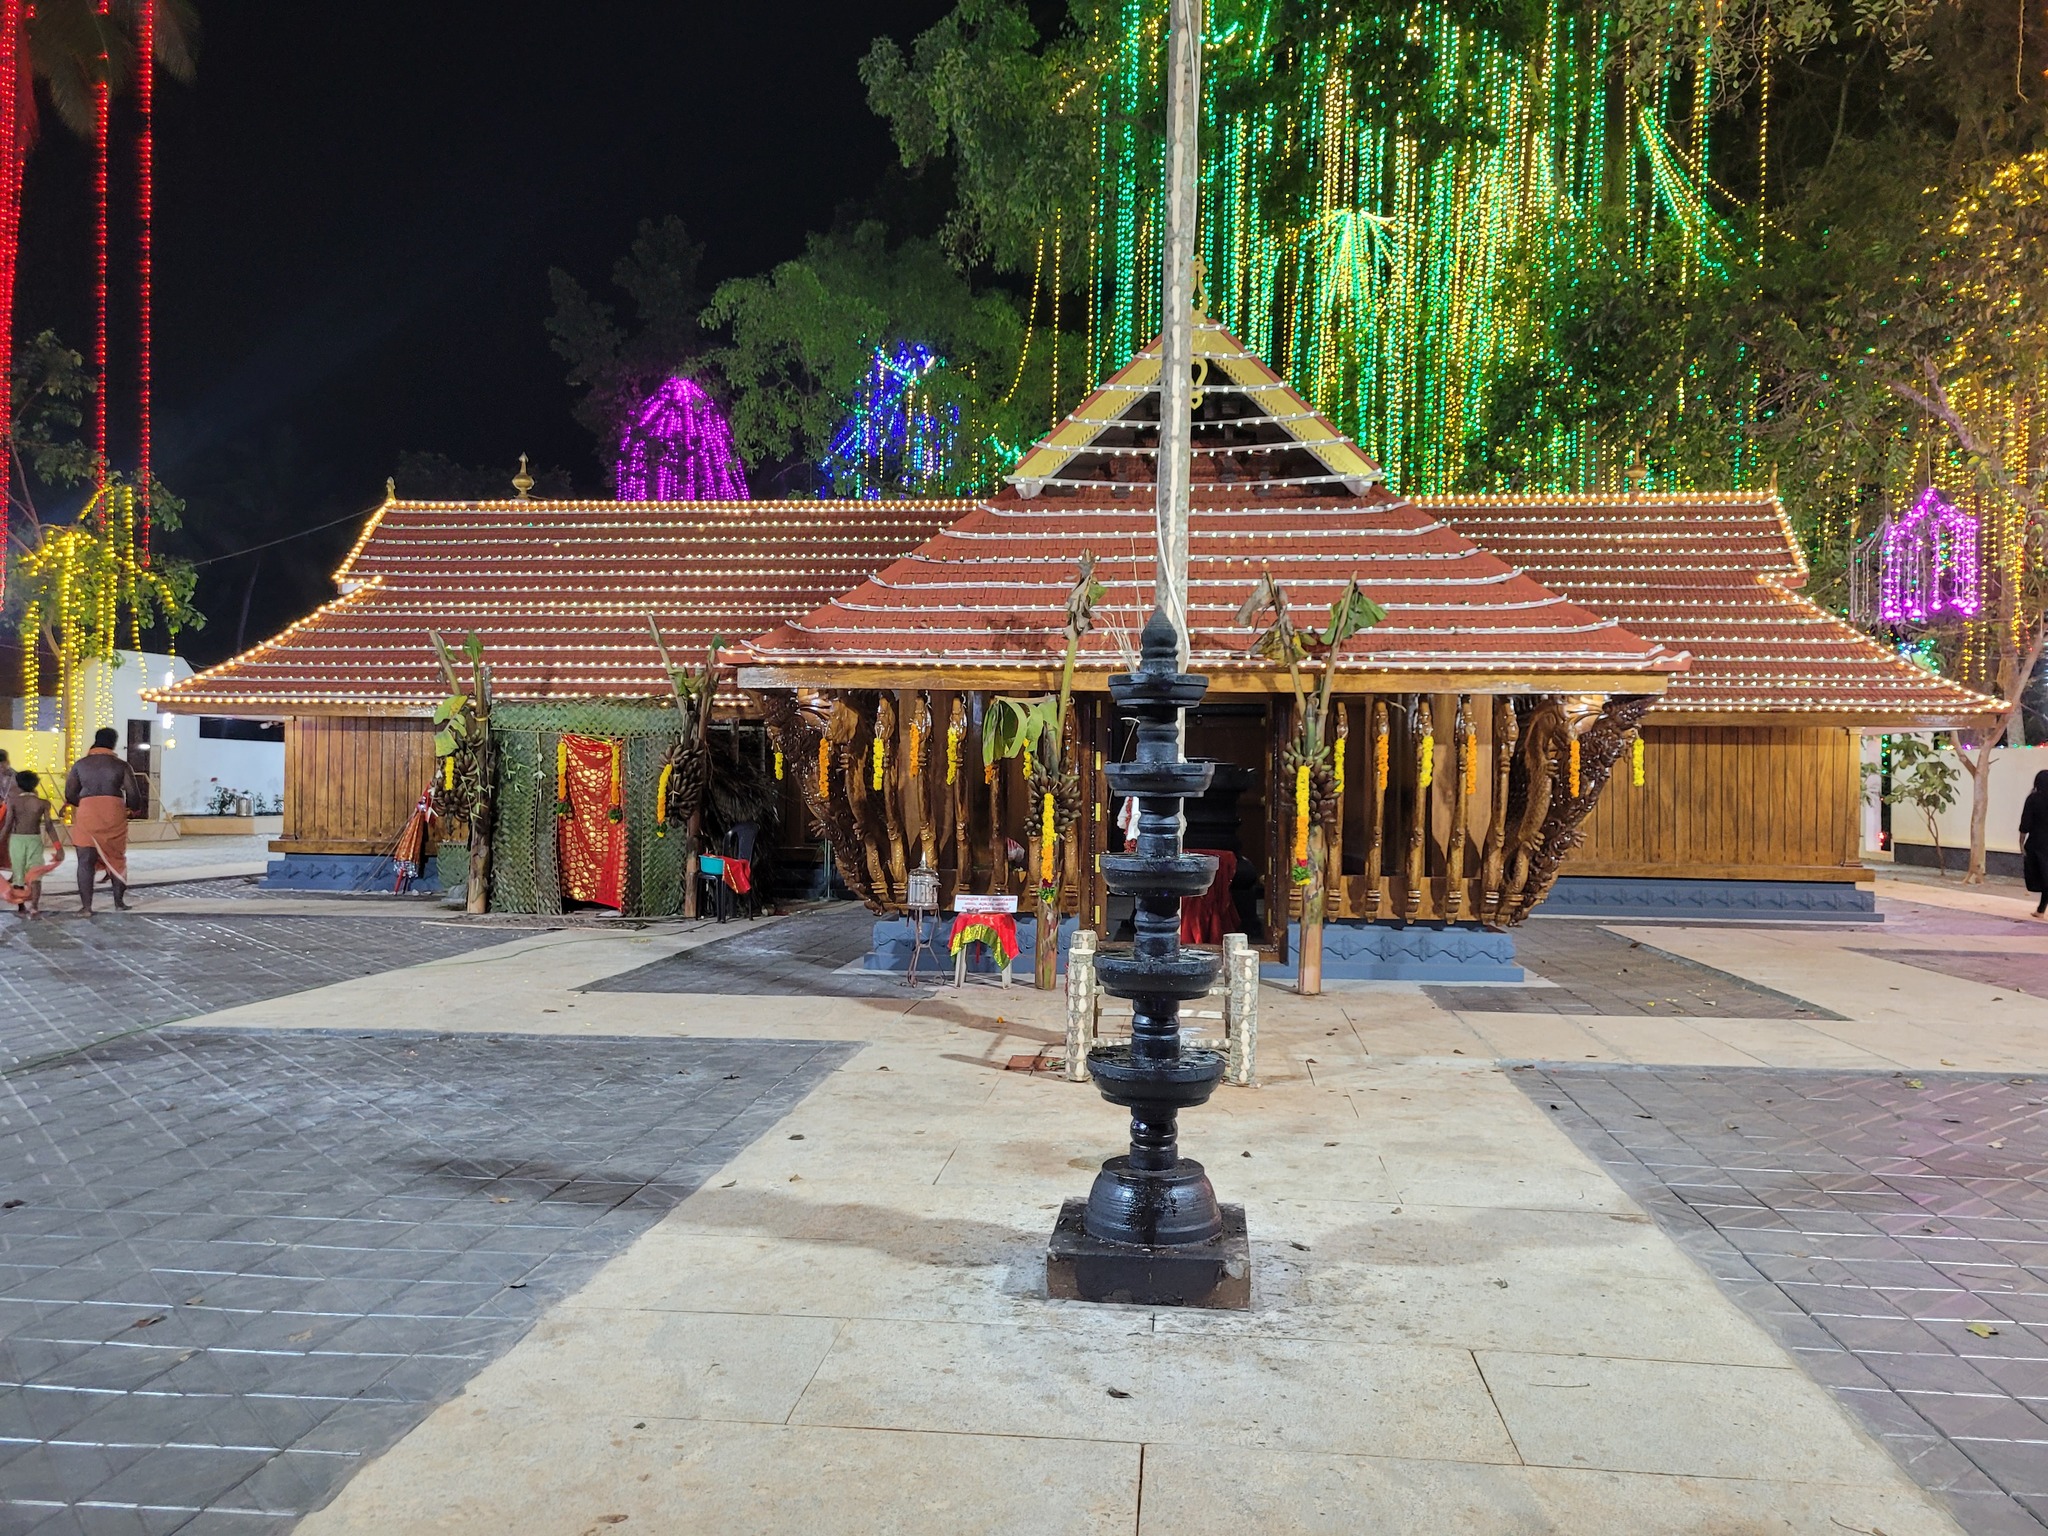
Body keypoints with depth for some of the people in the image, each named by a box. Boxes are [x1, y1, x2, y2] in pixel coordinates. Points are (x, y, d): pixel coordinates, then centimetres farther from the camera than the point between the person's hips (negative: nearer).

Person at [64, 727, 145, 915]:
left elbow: (70, 795, 2)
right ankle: (119, 901, 21)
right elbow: (134, 795, -2)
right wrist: (135, 809, 20)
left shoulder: (80, 765, 5)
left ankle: (86, 906, 0)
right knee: (117, 859, 15)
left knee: (85, 861, 4)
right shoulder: (121, 766, 1)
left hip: (87, 815, 0)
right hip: (114, 814, 0)